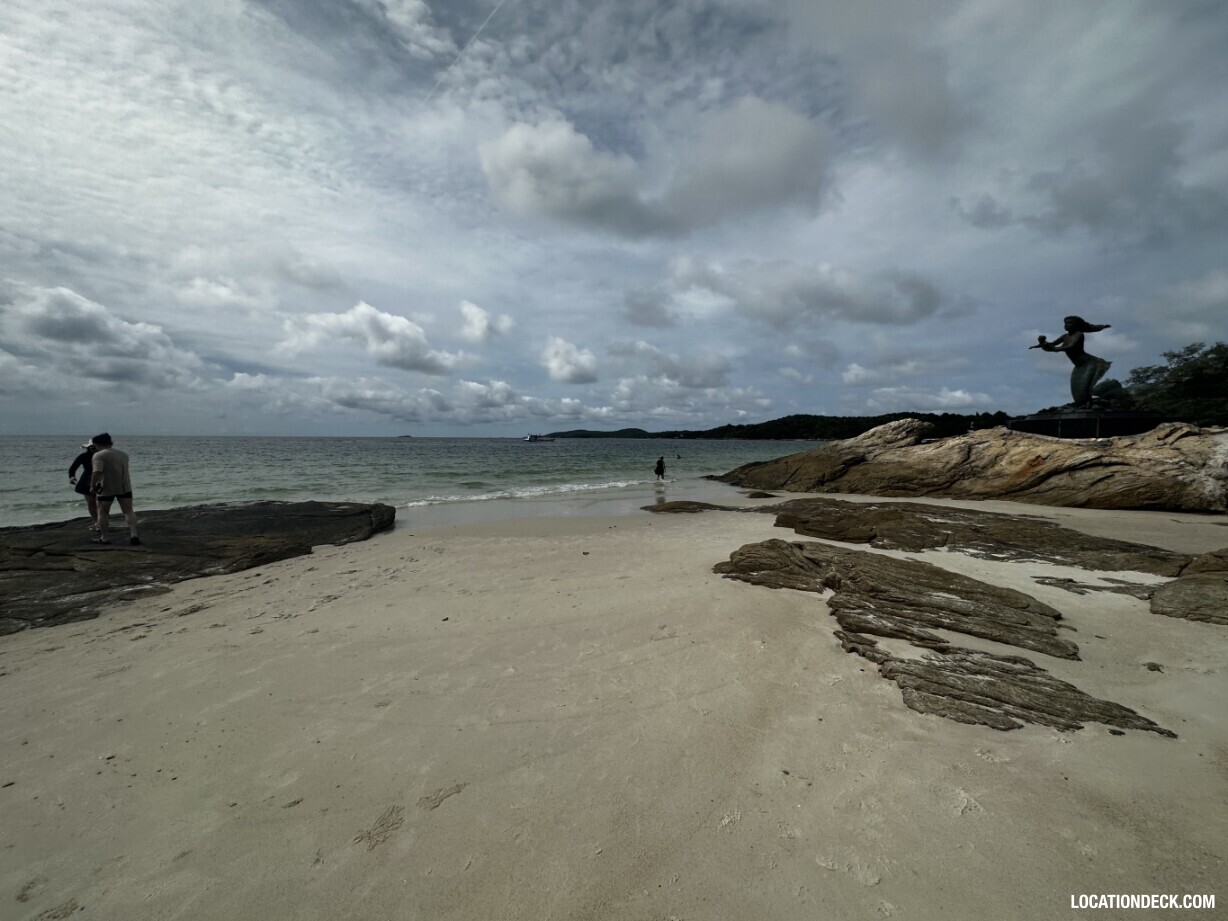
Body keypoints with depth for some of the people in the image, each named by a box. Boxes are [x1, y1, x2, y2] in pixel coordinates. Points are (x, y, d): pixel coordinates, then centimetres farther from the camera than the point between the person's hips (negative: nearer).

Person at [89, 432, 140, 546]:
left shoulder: (99, 455, -11)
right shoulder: (123, 454, 11)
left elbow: (97, 472, -21)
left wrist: (92, 486, -12)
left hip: (106, 488, -5)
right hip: (124, 486, 5)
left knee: (102, 512, 9)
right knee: (128, 511, 4)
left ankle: (104, 537, 12)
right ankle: (133, 535, -6)